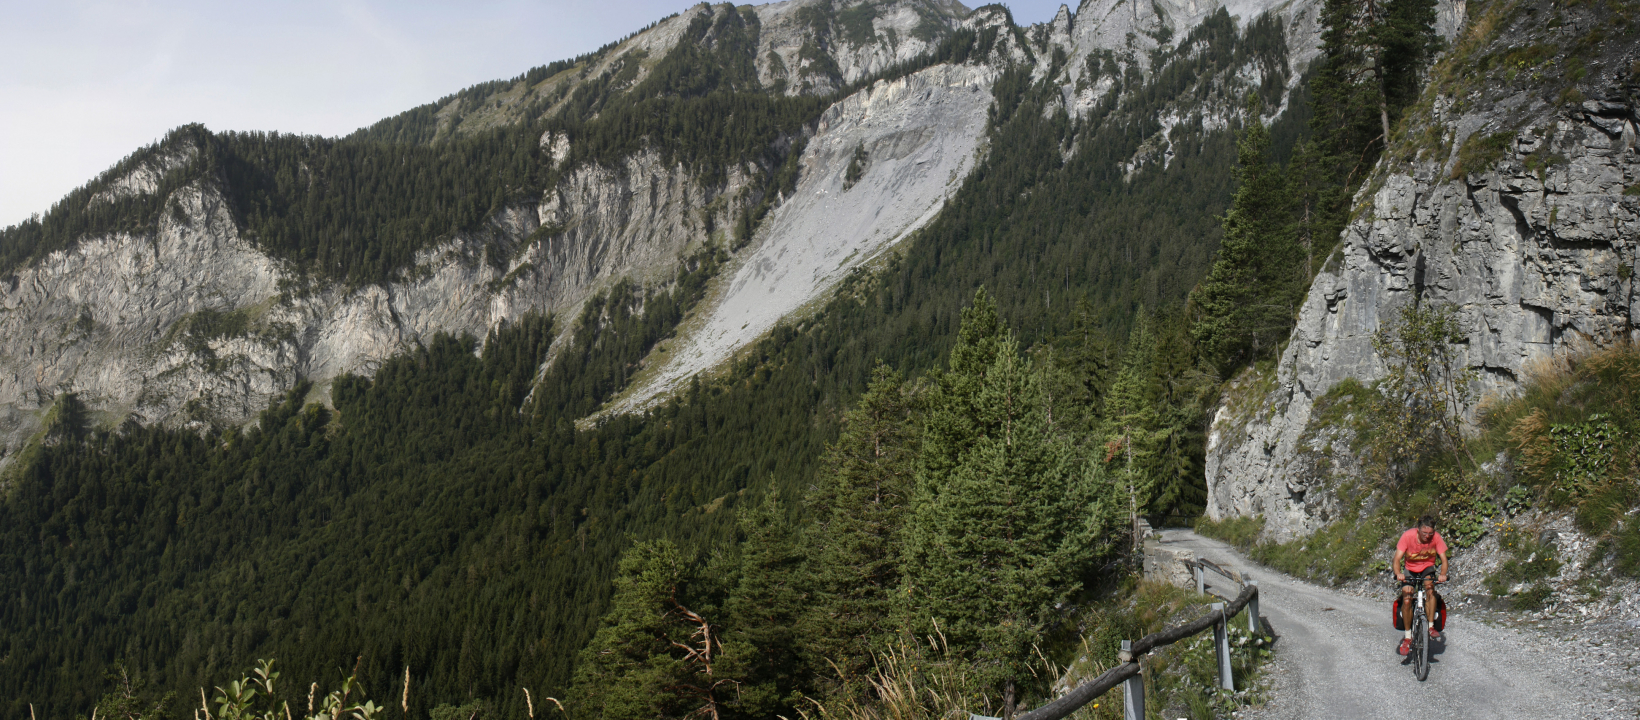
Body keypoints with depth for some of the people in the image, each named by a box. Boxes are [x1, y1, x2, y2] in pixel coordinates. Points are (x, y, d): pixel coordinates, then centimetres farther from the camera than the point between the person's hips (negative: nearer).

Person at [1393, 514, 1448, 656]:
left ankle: (1431, 626, -20)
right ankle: (1408, 637, -2)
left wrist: (1443, 574, -40)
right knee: (1406, 600, -18)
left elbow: (1444, 559, -19)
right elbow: (1397, 559, -25)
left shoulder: (1436, 537, -19)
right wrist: (1398, 573, -45)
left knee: (1430, 587, -32)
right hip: (1410, 569, 0)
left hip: (1427, 569, 0)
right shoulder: (1408, 536, -24)